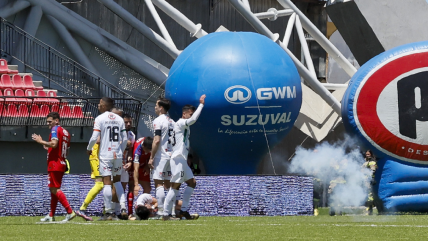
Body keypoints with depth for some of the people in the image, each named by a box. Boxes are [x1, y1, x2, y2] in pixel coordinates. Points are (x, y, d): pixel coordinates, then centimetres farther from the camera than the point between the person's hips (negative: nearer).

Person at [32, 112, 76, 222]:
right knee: (54, 189, 14)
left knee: (55, 189, -12)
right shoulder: (65, 132, 19)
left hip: (54, 164, -10)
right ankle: (51, 215, 16)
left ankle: (70, 212, -21)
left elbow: (54, 144, -24)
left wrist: (41, 141, -14)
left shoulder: (55, 129, -8)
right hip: (62, 163, 10)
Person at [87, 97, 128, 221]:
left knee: (107, 182, -3)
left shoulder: (100, 119, -6)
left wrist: (89, 148, 8)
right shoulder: (119, 119, 9)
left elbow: (94, 137, -10)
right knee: (117, 181, 16)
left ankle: (109, 212, -4)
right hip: (118, 154, 5)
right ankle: (123, 208, 5)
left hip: (105, 155, -5)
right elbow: (124, 139, 9)